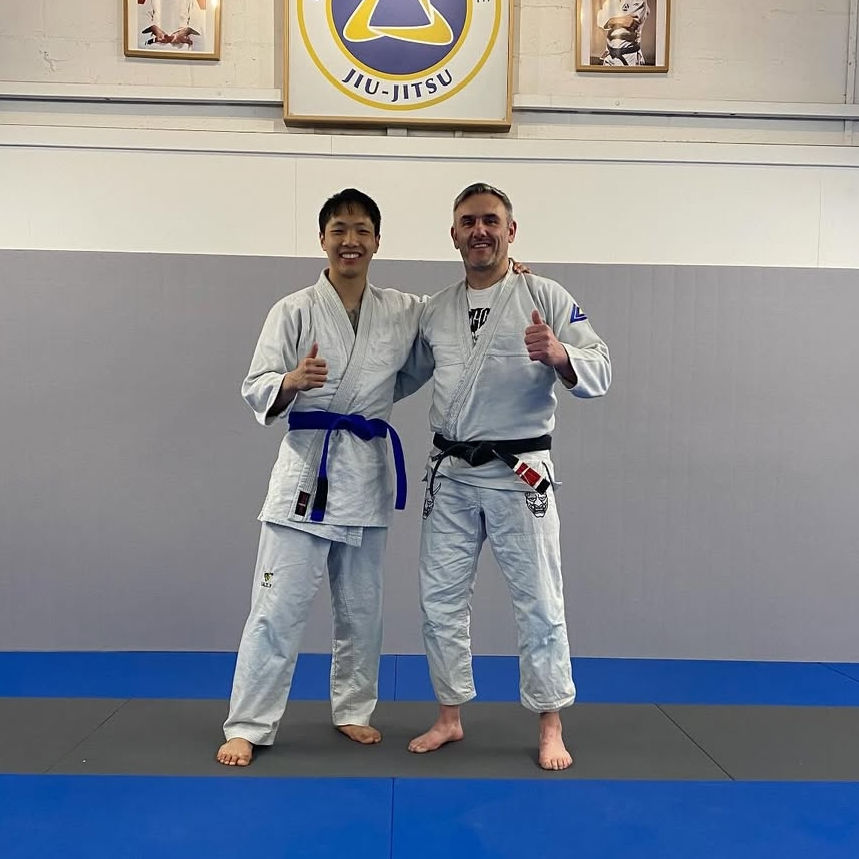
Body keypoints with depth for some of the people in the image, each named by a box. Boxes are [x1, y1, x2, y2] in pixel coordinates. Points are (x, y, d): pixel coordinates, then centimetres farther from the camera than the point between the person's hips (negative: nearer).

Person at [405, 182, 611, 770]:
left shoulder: (545, 297, -5)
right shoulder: (436, 310, 9)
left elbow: (599, 372, -13)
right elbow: (408, 373, 22)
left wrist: (558, 354, -32)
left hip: (518, 473, -4)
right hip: (450, 474, 5)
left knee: (539, 602, 4)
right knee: (441, 599, 11)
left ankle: (551, 728, 22)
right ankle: (450, 718, 28)